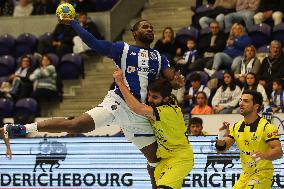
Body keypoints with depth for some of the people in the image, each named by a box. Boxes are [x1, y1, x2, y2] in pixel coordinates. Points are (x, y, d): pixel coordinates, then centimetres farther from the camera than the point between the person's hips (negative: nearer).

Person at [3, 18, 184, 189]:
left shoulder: (159, 57, 16)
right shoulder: (122, 49, 5)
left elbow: (171, 78, 4)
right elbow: (93, 42, -1)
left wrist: (176, 82, -19)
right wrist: (73, 22, -2)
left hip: (141, 114, 5)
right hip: (118, 102, -5)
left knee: (156, 159, 5)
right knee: (75, 125, -21)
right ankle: (24, 128, -17)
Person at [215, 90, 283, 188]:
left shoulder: (266, 127, -15)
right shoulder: (236, 127, 4)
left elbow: (279, 152, -23)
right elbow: (221, 148, 7)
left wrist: (264, 155, -43)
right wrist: (221, 138, -16)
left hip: (263, 173, -7)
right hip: (246, 174, 7)